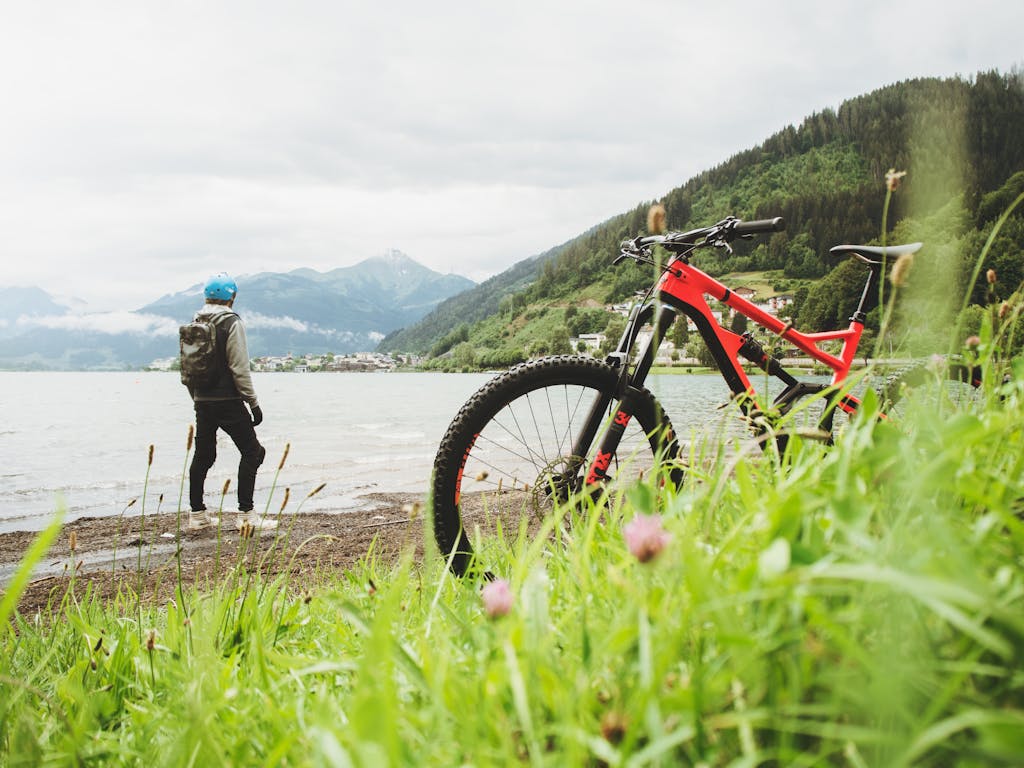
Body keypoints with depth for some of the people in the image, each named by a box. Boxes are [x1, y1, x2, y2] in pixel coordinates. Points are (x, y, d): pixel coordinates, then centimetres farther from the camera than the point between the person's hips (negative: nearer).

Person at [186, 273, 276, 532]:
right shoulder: (231, 323, -10)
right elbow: (239, 368, -15)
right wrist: (253, 403, -10)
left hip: (202, 401, 7)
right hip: (228, 401, -7)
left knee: (202, 455, 14)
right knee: (252, 452, 1)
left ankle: (197, 514, 19)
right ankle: (245, 514, -3)